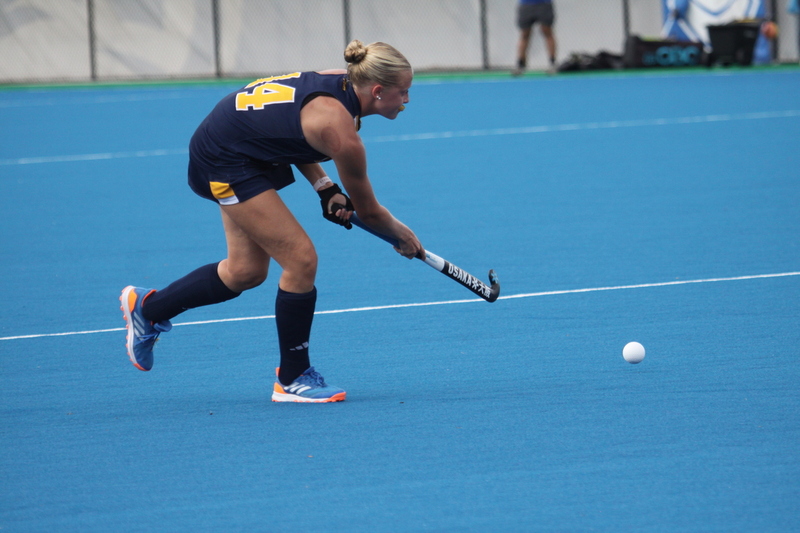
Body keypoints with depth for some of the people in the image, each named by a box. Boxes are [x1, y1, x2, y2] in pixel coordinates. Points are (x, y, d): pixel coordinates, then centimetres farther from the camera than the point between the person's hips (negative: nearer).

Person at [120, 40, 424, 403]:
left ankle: (147, 307, 35)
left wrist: (325, 188, 1)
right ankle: (292, 380, 3)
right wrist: (405, 239, 6)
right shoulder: (340, 131, -28)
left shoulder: (341, 83, -5)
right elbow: (368, 212, -12)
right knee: (301, 259, -10)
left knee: (245, 271, 16)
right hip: (224, 161, -10)